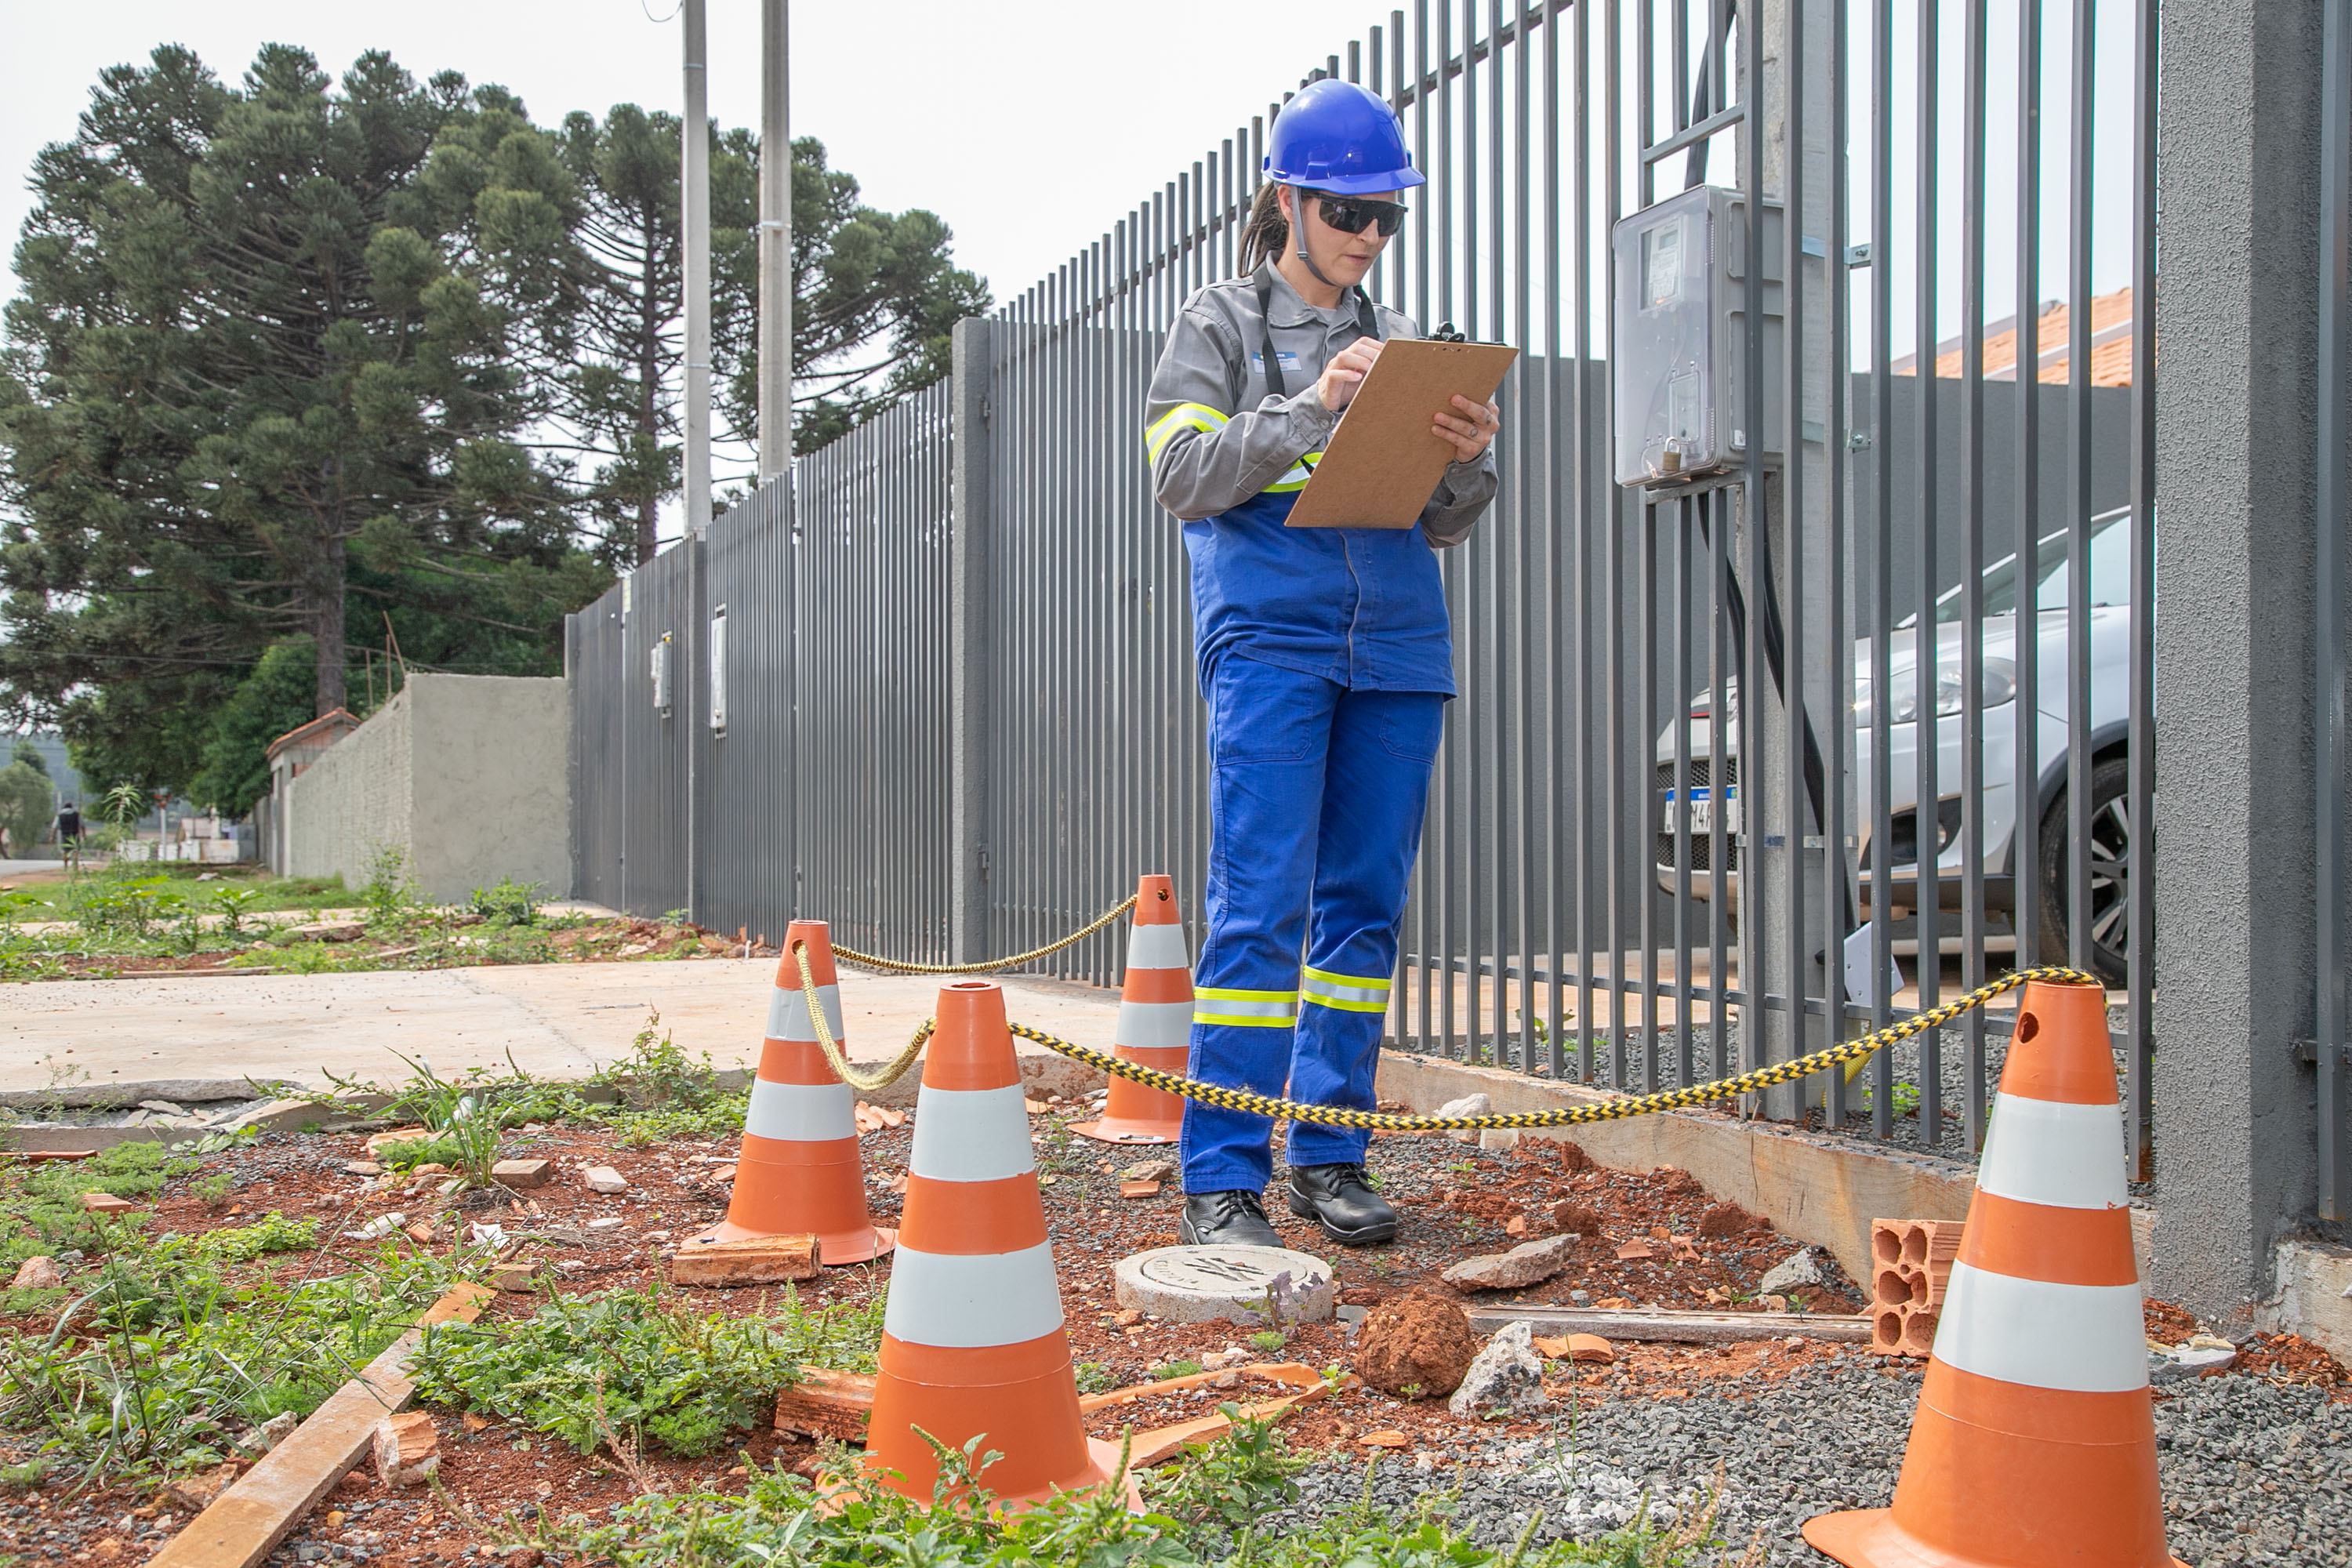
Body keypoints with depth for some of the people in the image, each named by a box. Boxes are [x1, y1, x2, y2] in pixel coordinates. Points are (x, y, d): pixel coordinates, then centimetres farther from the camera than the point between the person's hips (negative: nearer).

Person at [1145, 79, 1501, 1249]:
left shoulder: (1397, 342, 20)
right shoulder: (1219, 324, 9)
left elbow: (1441, 525, 18)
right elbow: (1180, 475, -5)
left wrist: (1467, 460, -3)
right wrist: (1312, 410, -16)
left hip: (1395, 648, 5)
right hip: (1269, 639, -5)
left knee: (1366, 905, 5)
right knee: (1261, 907, -10)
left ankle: (1329, 1155, 14)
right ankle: (1221, 1178, -5)